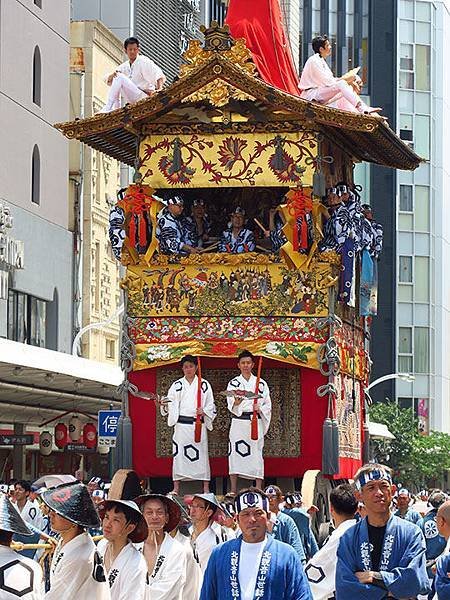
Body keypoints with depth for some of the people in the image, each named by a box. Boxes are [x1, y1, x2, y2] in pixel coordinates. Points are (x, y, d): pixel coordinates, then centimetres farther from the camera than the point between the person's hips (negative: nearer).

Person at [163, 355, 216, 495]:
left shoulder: (204, 384, 6)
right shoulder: (177, 385, 8)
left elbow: (211, 405, 6)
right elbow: (170, 404, 4)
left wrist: (204, 411, -13)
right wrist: (164, 406, -18)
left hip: (199, 424, -1)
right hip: (182, 424, 1)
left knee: (201, 454, -1)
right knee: (179, 454, -2)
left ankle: (206, 488, 5)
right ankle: (176, 488, 3)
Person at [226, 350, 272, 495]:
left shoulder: (261, 383, 8)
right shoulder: (233, 383, 6)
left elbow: (268, 405, 9)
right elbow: (231, 405, -5)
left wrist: (259, 409, -12)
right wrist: (236, 404, -28)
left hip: (255, 422, 0)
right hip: (238, 422, 0)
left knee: (256, 454, -3)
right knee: (235, 453, -3)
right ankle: (233, 490, 4)